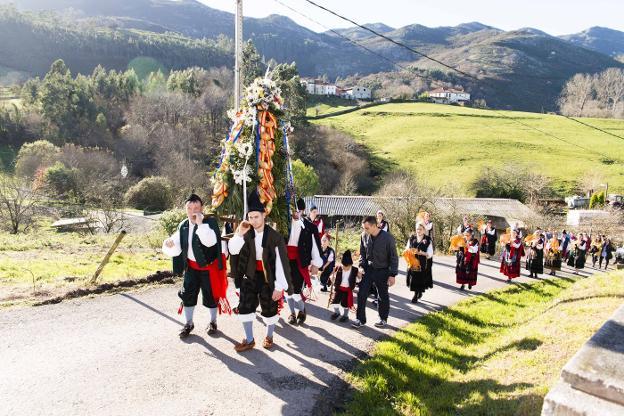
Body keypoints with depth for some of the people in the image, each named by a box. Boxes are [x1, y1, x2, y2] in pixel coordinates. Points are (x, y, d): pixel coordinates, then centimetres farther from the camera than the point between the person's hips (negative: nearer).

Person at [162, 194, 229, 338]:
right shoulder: (183, 226, 1)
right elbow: (178, 248, 2)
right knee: (187, 294, 9)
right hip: (191, 266, 5)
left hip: (209, 266, -4)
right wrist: (169, 245, -20)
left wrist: (200, 223, -37)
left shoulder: (210, 222, -15)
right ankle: (188, 323, 28)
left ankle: (213, 322, 29)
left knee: (210, 295, 7)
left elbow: (210, 241, -34)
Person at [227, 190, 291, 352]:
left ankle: (269, 337, 34)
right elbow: (232, 250, -12)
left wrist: (279, 287, -17)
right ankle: (249, 340, 19)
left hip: (268, 277, -3)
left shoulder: (274, 237, -17)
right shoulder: (247, 233, -5)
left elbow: (281, 262, -16)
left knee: (269, 309, 10)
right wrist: (239, 234, -27)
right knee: (245, 307, 3)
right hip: (250, 276, 3)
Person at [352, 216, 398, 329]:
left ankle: (383, 319, 31)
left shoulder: (387, 238, -19)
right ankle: (361, 319, 14)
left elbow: (393, 257, -12)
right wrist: (361, 266, -4)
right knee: (362, 294, 1)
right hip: (368, 269, 4)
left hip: (382, 271, -4)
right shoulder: (364, 236, -7)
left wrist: (393, 275, -13)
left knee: (383, 296, 12)